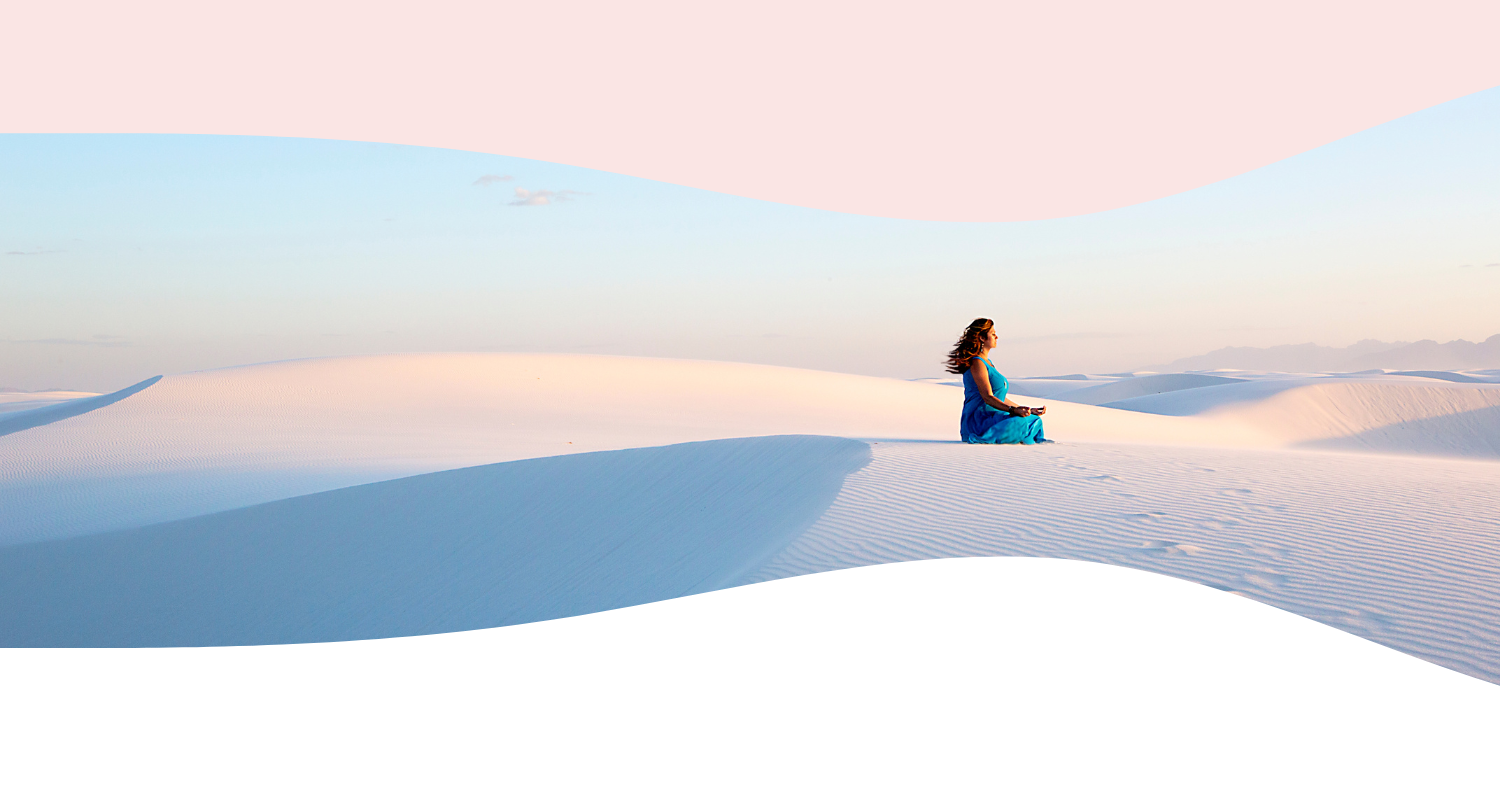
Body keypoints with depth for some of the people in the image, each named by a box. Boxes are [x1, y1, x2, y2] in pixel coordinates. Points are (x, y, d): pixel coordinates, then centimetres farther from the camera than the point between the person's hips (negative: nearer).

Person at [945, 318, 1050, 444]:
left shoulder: (987, 362, 22)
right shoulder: (977, 363, -9)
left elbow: (1000, 398, 23)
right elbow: (987, 397, -18)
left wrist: (1029, 410, 21)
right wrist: (1013, 410, -30)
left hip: (992, 418, 10)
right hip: (979, 423, -10)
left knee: (1034, 420, -5)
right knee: (1025, 422, -27)